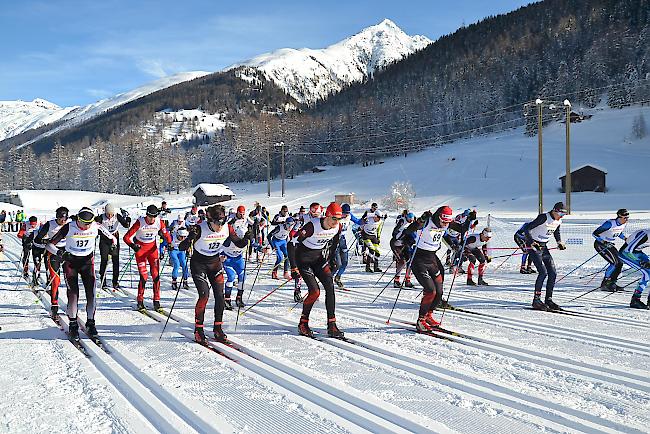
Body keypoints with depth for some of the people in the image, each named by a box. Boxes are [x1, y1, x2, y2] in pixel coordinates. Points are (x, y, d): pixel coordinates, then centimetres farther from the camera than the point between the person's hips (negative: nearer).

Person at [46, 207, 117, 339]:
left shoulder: (97, 227, -13)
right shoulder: (69, 227, -19)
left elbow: (112, 238, 3)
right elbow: (49, 245, -16)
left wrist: (113, 244, -19)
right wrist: (59, 252, -35)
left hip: (87, 261, 2)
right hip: (70, 262, -2)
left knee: (91, 294, -6)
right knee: (73, 294, -11)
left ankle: (90, 323, 9)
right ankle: (73, 325, 4)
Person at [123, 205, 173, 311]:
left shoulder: (159, 222, -10)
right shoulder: (140, 222, -19)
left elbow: (166, 234, 4)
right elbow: (126, 237, -18)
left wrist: (169, 243, -14)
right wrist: (133, 245, -33)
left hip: (152, 249, 3)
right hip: (140, 249, -3)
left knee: (156, 276, -5)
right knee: (143, 277, -10)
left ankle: (156, 301, 5)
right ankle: (140, 301, 5)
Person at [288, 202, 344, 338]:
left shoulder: (338, 227, -11)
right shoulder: (312, 226, -29)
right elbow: (292, 243, -24)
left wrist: (332, 260, 13)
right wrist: (294, 268, -26)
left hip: (320, 258, 5)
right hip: (304, 259, -5)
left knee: (330, 287, -12)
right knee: (315, 291, -16)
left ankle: (332, 326, -8)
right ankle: (303, 324, 4)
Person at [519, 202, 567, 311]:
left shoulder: (558, 221, 3)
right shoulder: (544, 217, -21)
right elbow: (527, 229, -22)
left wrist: (559, 242, 12)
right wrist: (531, 242, -30)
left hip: (543, 247, 8)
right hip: (533, 245, -8)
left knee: (553, 273, 0)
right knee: (543, 272, -18)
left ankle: (548, 299, 9)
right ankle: (536, 300, -11)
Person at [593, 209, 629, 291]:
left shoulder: (624, 224, -2)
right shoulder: (610, 224, -27)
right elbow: (595, 233, -23)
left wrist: (625, 238, 3)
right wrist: (604, 242, -31)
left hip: (609, 244, 8)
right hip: (600, 244, -8)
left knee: (620, 263, -1)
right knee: (614, 263, -19)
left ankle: (611, 283, 11)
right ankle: (604, 284, -10)